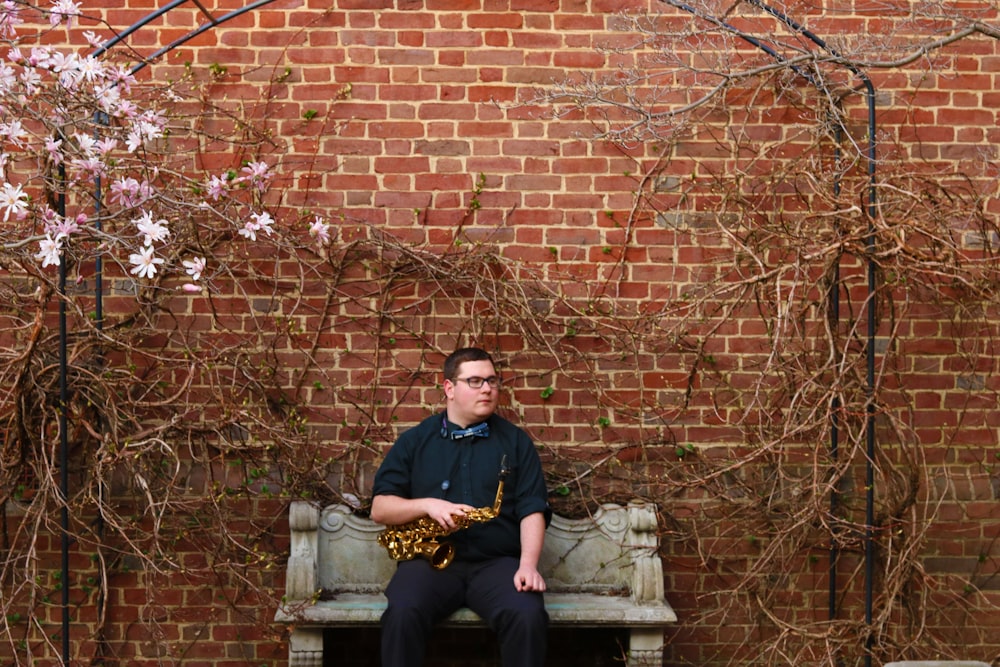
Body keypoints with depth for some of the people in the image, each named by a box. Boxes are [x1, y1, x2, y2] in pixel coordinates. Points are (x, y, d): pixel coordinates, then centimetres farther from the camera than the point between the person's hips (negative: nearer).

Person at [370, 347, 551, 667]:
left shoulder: (516, 441, 13)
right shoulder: (414, 440, 12)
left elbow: (532, 510, 4)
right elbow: (380, 508, 8)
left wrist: (528, 564, -14)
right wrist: (428, 504, -11)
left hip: (497, 561, 0)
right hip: (429, 559, 0)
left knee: (529, 617, -31)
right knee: (402, 615, -32)